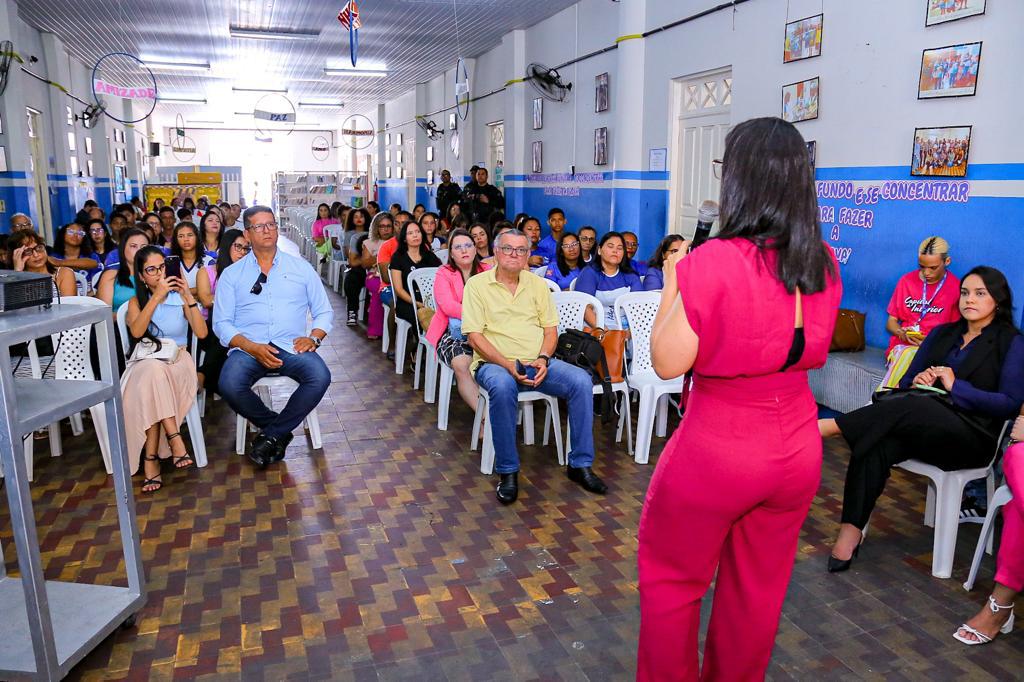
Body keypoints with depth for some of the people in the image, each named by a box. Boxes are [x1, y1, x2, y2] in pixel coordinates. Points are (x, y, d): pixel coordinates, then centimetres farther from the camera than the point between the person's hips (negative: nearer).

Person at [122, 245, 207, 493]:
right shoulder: (136, 302, 12)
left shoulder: (180, 298, 10)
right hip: (145, 362, 0)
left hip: (178, 362, 0)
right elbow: (136, 332, -12)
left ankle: (151, 456, -29)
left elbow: (202, 333, -5)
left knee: (153, 378, -34)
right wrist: (157, 296, -17)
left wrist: (189, 298, -13)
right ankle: (174, 439, -40)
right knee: (153, 371, -37)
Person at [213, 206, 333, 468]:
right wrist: (252, 347, -13)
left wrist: (314, 338, -7)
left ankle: (271, 435, -10)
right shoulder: (232, 274, 13)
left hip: (292, 347, 1)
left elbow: (324, 311, 14)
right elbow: (221, 323, 5)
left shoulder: (301, 268, 15)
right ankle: (281, 431, -6)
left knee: (320, 377, -30)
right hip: (248, 348, 0)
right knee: (229, 385, -32)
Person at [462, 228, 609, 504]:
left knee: (581, 380, -22)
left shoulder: (537, 284, 14)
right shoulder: (477, 284, 2)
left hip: (538, 363, 4)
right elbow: (474, 336, -6)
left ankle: (580, 465, -10)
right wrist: (508, 365, -18)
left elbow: (550, 329, 11)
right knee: (503, 387, -39)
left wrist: (543, 359, -10)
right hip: (495, 363, -4)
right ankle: (507, 471, -23)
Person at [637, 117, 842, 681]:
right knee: (759, 590, 22)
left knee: (669, 579, 16)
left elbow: (668, 363, -17)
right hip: (796, 449, 6)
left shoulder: (711, 262, -21)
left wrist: (671, 284, -4)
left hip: (717, 448, -6)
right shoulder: (824, 263, -2)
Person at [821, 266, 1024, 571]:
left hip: (973, 436, -4)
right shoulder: (942, 333, 20)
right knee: (876, 445, -30)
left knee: (913, 406, -37)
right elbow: (905, 382, 18)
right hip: (923, 423, 4)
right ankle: (851, 531, -33)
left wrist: (955, 386, -12)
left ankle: (828, 427, -33)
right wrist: (917, 380, -5)